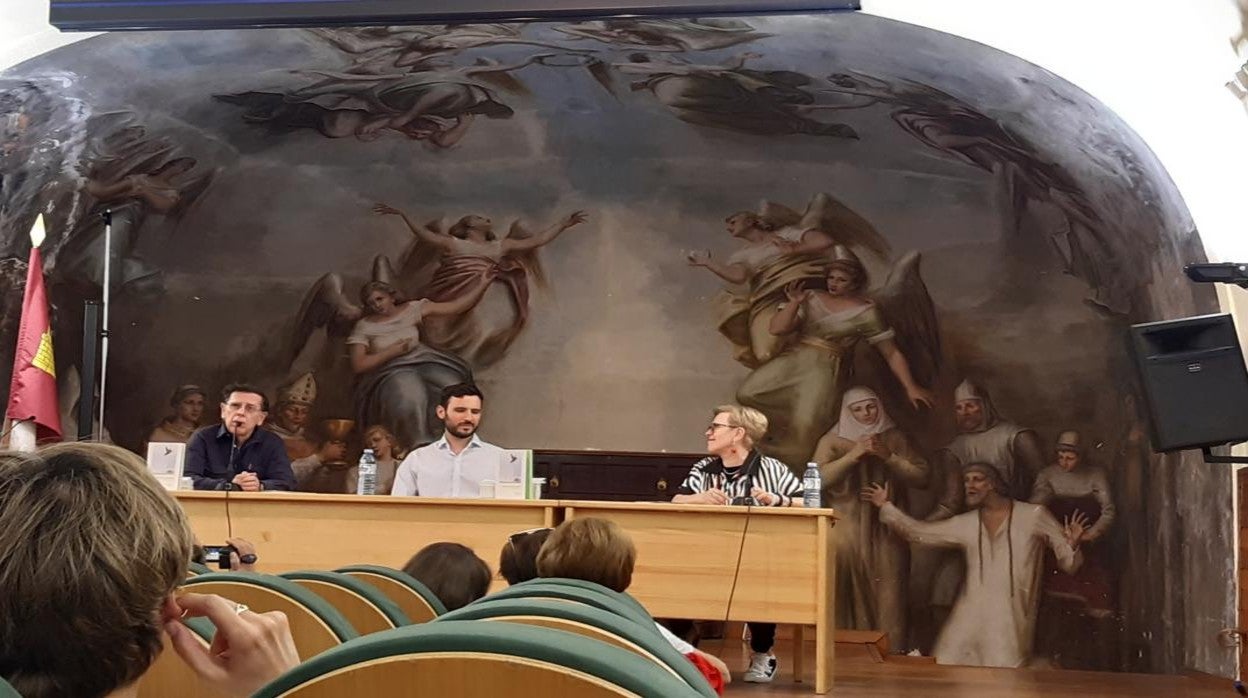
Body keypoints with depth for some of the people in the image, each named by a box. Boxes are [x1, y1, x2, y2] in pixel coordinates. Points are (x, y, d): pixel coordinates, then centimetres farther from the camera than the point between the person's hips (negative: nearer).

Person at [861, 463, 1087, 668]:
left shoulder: (1034, 515, 1)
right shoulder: (965, 524, 11)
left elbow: (1067, 562, 1)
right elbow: (918, 532, 14)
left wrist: (1072, 545, -21)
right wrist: (885, 506, 9)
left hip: (1012, 614, -3)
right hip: (973, 611, 4)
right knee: (946, 668, -5)